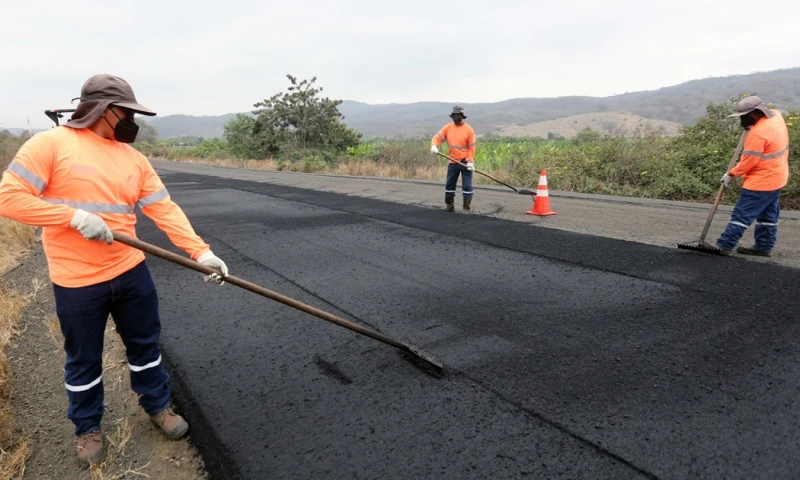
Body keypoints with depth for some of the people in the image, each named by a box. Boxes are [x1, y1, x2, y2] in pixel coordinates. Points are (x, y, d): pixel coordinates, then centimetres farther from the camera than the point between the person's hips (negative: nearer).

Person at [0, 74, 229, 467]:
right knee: (84, 360, 13)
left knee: (145, 344, 17)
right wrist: (75, 216, -22)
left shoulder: (133, 157, 4)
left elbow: (165, 210, -3)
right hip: (76, 281, -4)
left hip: (131, 271, 4)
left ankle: (158, 405, 38)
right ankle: (87, 428, 35)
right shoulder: (51, 143, -9)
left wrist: (201, 251, -13)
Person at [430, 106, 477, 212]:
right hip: (453, 162, 4)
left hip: (465, 162, -4)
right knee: (449, 185, 12)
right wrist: (434, 146, -24)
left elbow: (471, 148, -9)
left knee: (467, 186, -4)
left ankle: (466, 208, 3)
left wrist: (470, 162, -17)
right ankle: (449, 205, 26)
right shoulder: (448, 128, 1)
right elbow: (437, 137, -3)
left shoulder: (469, 130, -8)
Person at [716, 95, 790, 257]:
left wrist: (731, 174, -7)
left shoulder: (758, 133, -27)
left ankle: (725, 245, -5)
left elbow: (749, 162, -21)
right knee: (769, 215, 15)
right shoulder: (776, 116, 2)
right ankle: (764, 246, 22)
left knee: (742, 214, -7)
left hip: (761, 181, -10)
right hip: (777, 177, 10)